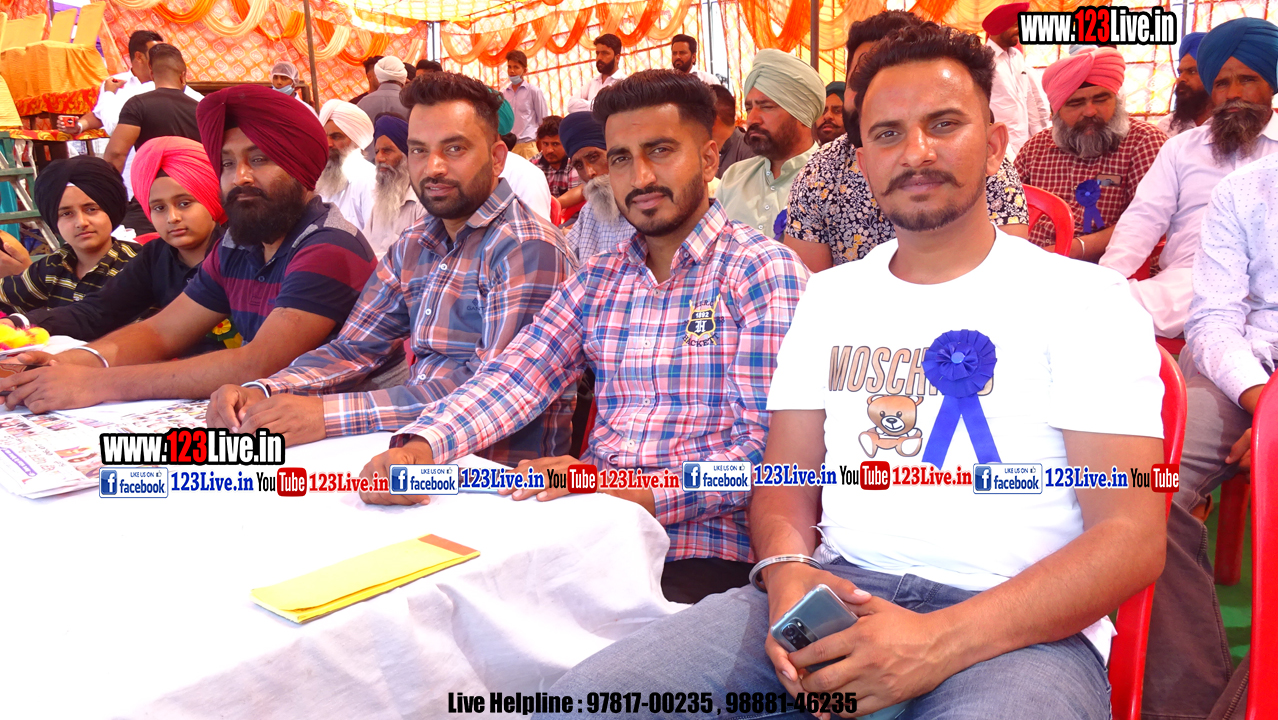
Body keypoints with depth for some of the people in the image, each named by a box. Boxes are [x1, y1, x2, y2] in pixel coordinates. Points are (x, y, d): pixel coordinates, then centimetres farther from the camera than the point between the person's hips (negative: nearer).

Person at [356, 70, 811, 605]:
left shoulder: (765, 271, -4)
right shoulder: (598, 280, 15)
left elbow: (767, 445, -13)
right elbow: (513, 378, 3)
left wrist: (636, 492, -26)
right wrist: (419, 447, -17)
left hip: (700, 550, -5)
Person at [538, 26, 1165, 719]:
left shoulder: (1086, 299, 3)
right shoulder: (829, 297, 17)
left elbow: (1132, 533, -5)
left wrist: (941, 641, -18)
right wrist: (787, 570, -8)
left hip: (1017, 622, -3)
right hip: (833, 591, 4)